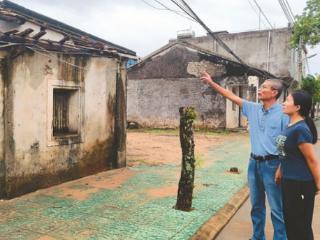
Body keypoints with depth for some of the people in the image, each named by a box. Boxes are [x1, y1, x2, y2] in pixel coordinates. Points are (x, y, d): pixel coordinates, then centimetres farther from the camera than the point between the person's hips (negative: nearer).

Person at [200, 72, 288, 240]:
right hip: (254, 163, 6)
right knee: (256, 205, 18)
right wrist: (211, 83, 7)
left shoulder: (283, 113, -11)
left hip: (272, 164, -6)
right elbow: (231, 96, 8)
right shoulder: (253, 109, 5)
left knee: (277, 208, 5)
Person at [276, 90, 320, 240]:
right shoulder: (290, 126, 6)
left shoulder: (300, 129, -22)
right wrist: (280, 171, 19)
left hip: (300, 183, -9)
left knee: (301, 225, 7)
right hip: (288, 181, 9)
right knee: (290, 220, 21)